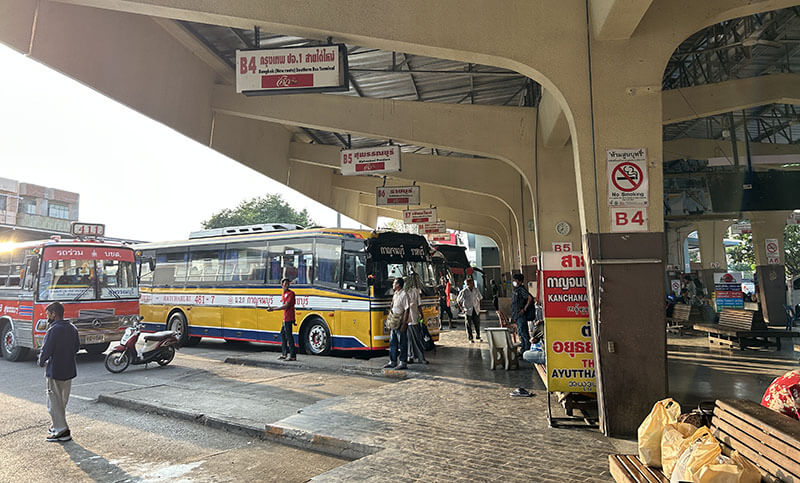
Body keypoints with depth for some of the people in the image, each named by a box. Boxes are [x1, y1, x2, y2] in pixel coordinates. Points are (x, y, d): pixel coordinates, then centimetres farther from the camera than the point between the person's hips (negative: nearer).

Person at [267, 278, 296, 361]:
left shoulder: (290, 293, -10)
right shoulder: (283, 294, 17)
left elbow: (286, 306, -18)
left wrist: (273, 309, -15)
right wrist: (272, 308, 12)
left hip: (289, 318, -10)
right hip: (285, 318, 10)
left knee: (288, 335, -8)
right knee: (283, 334, 15)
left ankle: (292, 356, -5)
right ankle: (284, 354, 23)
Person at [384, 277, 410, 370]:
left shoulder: (404, 295, -13)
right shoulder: (395, 294, 14)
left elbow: (406, 310, -16)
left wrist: (404, 324, -19)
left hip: (401, 323, -9)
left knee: (402, 344, 0)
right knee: (392, 343, 14)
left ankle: (403, 363, 7)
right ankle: (392, 361, 23)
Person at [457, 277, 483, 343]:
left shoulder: (476, 290, 2)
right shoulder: (463, 291, -10)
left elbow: (479, 298, 18)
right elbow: (458, 300, 0)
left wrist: (478, 306, 10)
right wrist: (462, 308, -6)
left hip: (476, 310, 3)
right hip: (468, 311, -3)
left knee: (477, 324, 5)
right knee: (468, 325, 1)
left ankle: (478, 337, 20)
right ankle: (470, 338, 12)